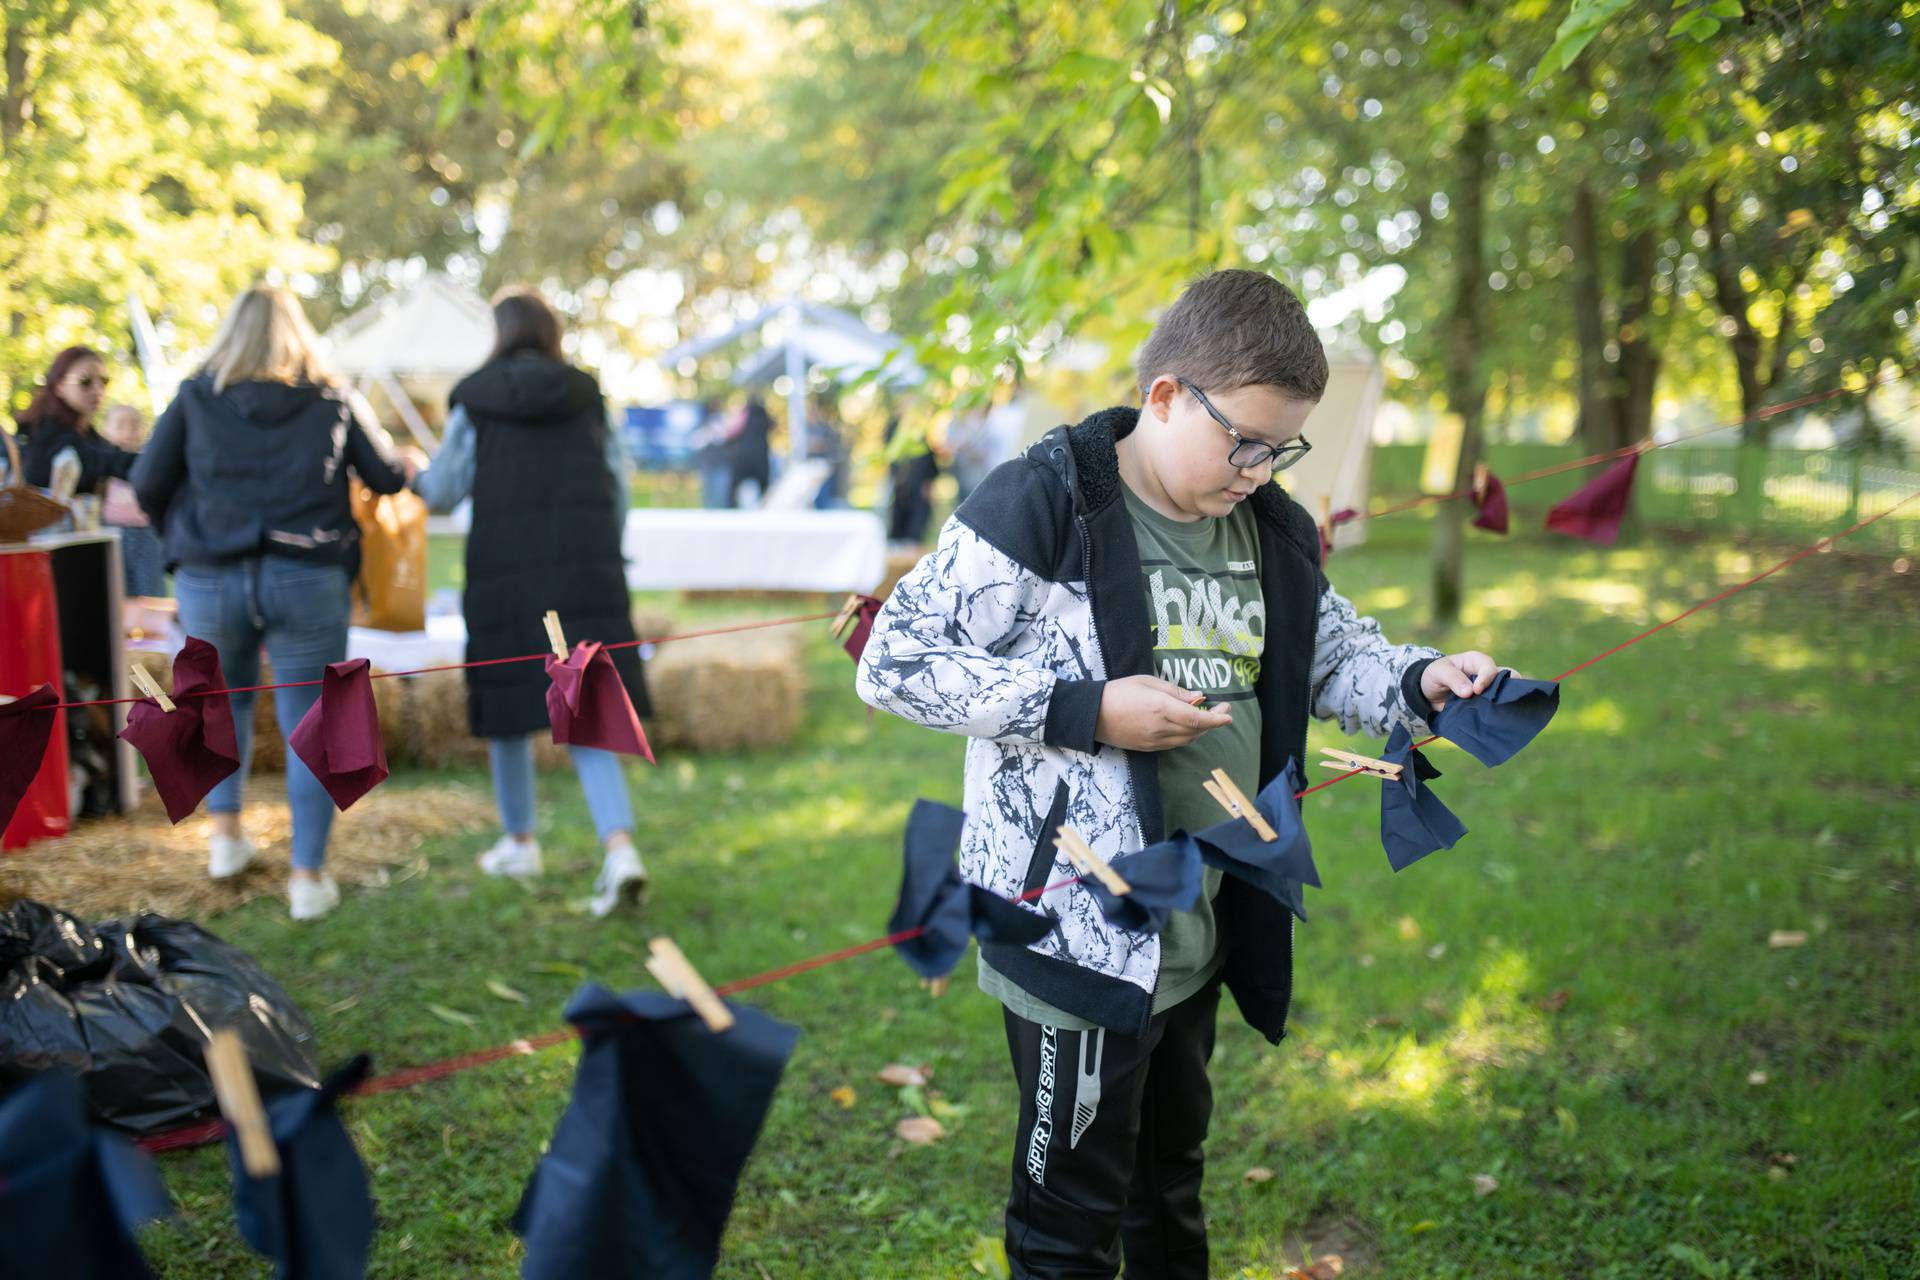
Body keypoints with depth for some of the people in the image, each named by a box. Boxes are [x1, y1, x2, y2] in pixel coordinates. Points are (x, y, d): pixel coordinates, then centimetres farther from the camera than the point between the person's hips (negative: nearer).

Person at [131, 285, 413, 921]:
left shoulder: (196, 399, 5)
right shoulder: (331, 402, 6)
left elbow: (148, 484, 3)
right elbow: (389, 477, 9)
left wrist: (180, 535, 20)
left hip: (210, 578, 1)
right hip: (309, 578, -1)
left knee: (224, 698, 26)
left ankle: (226, 833, 25)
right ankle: (308, 875, 3)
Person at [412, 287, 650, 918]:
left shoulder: (475, 400, 1)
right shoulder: (588, 397, 7)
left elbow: (446, 489, 4)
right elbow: (617, 488, 8)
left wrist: (413, 477, 26)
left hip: (506, 569, -2)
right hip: (586, 570, 2)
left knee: (509, 705, 15)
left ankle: (518, 841, 30)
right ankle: (619, 847, -16)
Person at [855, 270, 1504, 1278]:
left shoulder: (1271, 532, 6)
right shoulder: (1043, 504, -16)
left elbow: (1333, 654, 21)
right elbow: (894, 661, -18)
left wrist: (1421, 681, -1)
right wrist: (1085, 710, -24)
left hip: (1202, 931, 7)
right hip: (1079, 926, -7)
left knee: (1171, 1178, 26)